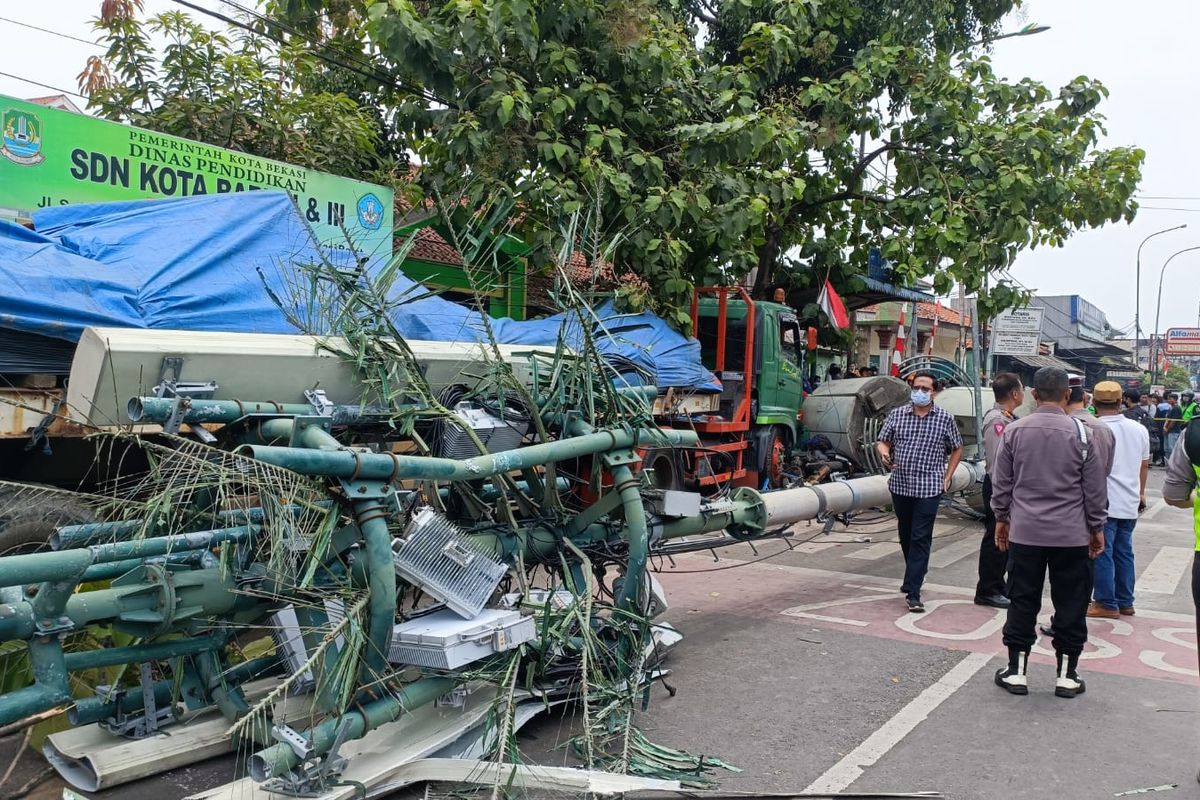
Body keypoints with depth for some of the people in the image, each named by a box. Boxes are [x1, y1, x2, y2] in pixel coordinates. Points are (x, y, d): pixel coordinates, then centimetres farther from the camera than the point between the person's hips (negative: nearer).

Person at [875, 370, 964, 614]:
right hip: (900, 485, 3)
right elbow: (882, 442, 10)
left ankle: (912, 592, -6)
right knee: (905, 536, 15)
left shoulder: (945, 419, 0)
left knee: (921, 539, -6)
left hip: (928, 488, -3)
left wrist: (947, 477, 4)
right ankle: (914, 575, 35)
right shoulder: (896, 414, 4)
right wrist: (884, 453, -13)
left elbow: (956, 449, 11)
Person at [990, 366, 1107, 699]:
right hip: (1072, 534, -1)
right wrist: (1097, 528, 10)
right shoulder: (1081, 432, -6)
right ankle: (1066, 676, 17)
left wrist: (1001, 519, 17)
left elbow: (1001, 482, 5)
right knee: (1071, 603, 9)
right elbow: (1095, 487, -1)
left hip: (1025, 532, 1)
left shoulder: (1014, 431, -2)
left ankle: (1016, 672, 15)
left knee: (1022, 601, 9)